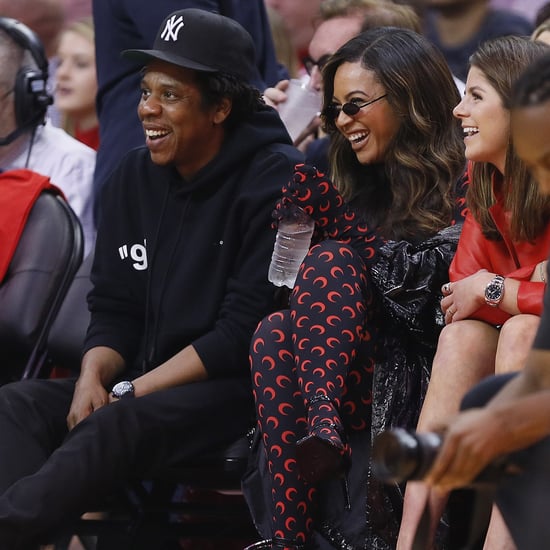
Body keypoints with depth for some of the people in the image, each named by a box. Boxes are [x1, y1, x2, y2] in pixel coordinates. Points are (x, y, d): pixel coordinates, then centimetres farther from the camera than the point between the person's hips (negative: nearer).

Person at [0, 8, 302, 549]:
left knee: (118, 426, -35)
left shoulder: (272, 180, -10)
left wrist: (130, 393, -18)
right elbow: (113, 308, 12)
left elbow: (245, 332, -16)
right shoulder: (134, 176, 11)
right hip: (147, 384, 7)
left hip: (245, 384, -7)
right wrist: (92, 379, -11)